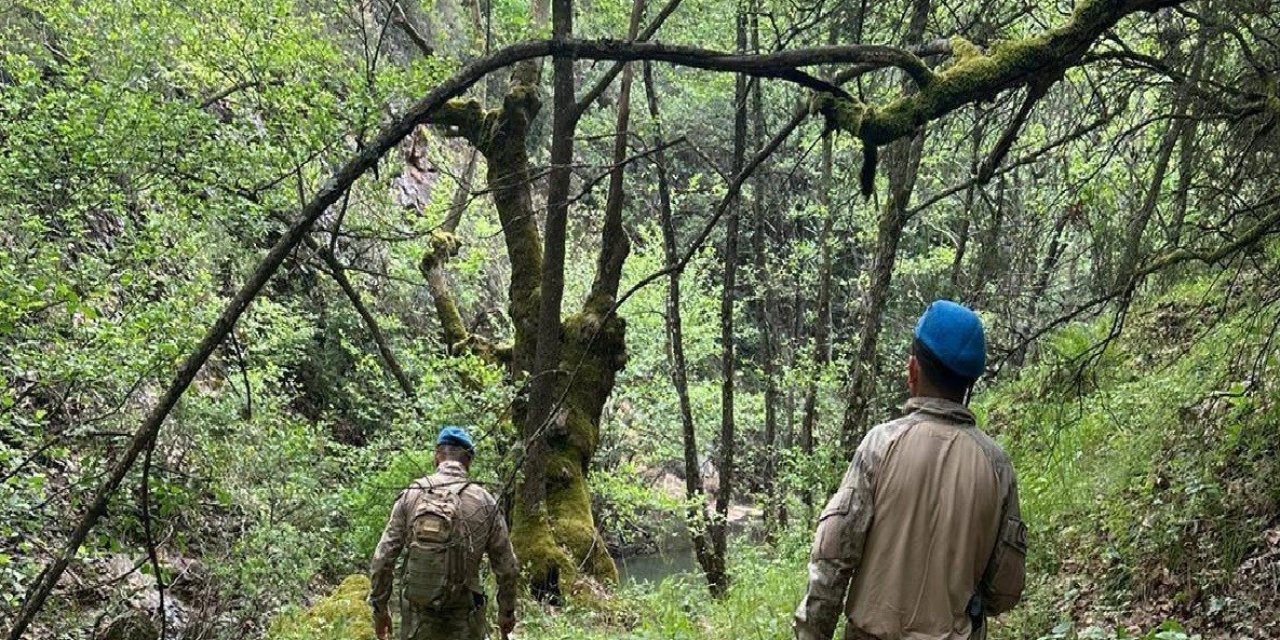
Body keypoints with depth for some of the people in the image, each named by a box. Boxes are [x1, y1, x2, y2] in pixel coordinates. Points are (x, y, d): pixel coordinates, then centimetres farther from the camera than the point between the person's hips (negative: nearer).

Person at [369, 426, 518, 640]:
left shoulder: (411, 495, -2)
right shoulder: (485, 502, -3)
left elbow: (383, 558, -3)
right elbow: (506, 567, 1)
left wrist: (379, 607, 9)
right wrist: (507, 613, 15)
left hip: (417, 619, 1)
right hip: (464, 621, -1)